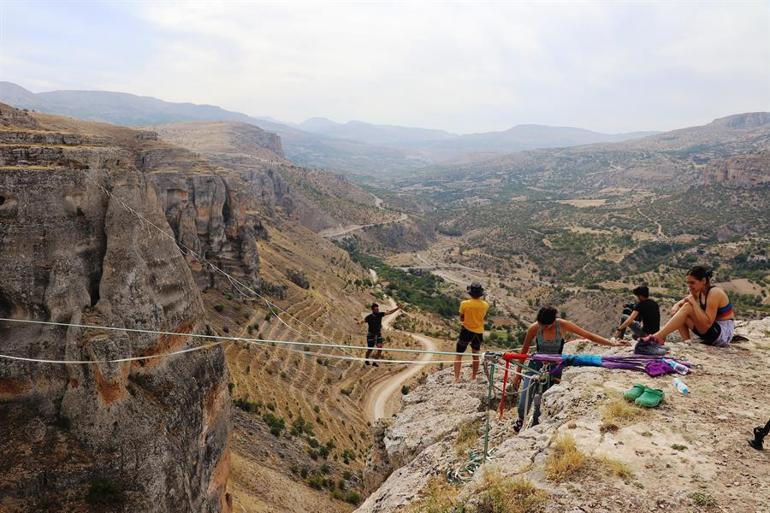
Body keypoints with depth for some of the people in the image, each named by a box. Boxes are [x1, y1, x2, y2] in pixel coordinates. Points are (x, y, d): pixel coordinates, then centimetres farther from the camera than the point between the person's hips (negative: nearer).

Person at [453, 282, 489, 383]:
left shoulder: (464, 304, -16)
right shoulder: (485, 305, -8)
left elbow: (461, 319, -3)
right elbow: (482, 317, 8)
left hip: (466, 331, -3)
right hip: (479, 332, 3)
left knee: (458, 355, 7)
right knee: (476, 355, 19)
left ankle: (456, 378, 0)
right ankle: (473, 377, 29)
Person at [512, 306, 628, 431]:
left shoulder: (563, 325, -18)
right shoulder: (534, 328, -18)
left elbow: (589, 335, -11)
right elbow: (524, 350, -5)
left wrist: (613, 343, -19)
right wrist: (518, 373, 0)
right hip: (536, 364, 0)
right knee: (524, 405, -8)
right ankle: (520, 420, 26)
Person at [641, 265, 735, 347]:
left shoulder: (714, 293, -18)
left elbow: (707, 323, -26)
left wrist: (694, 303, -24)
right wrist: (676, 307, -14)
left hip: (725, 333, -9)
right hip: (712, 333, 9)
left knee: (687, 308, -24)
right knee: (678, 310, 3)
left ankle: (657, 337, -32)